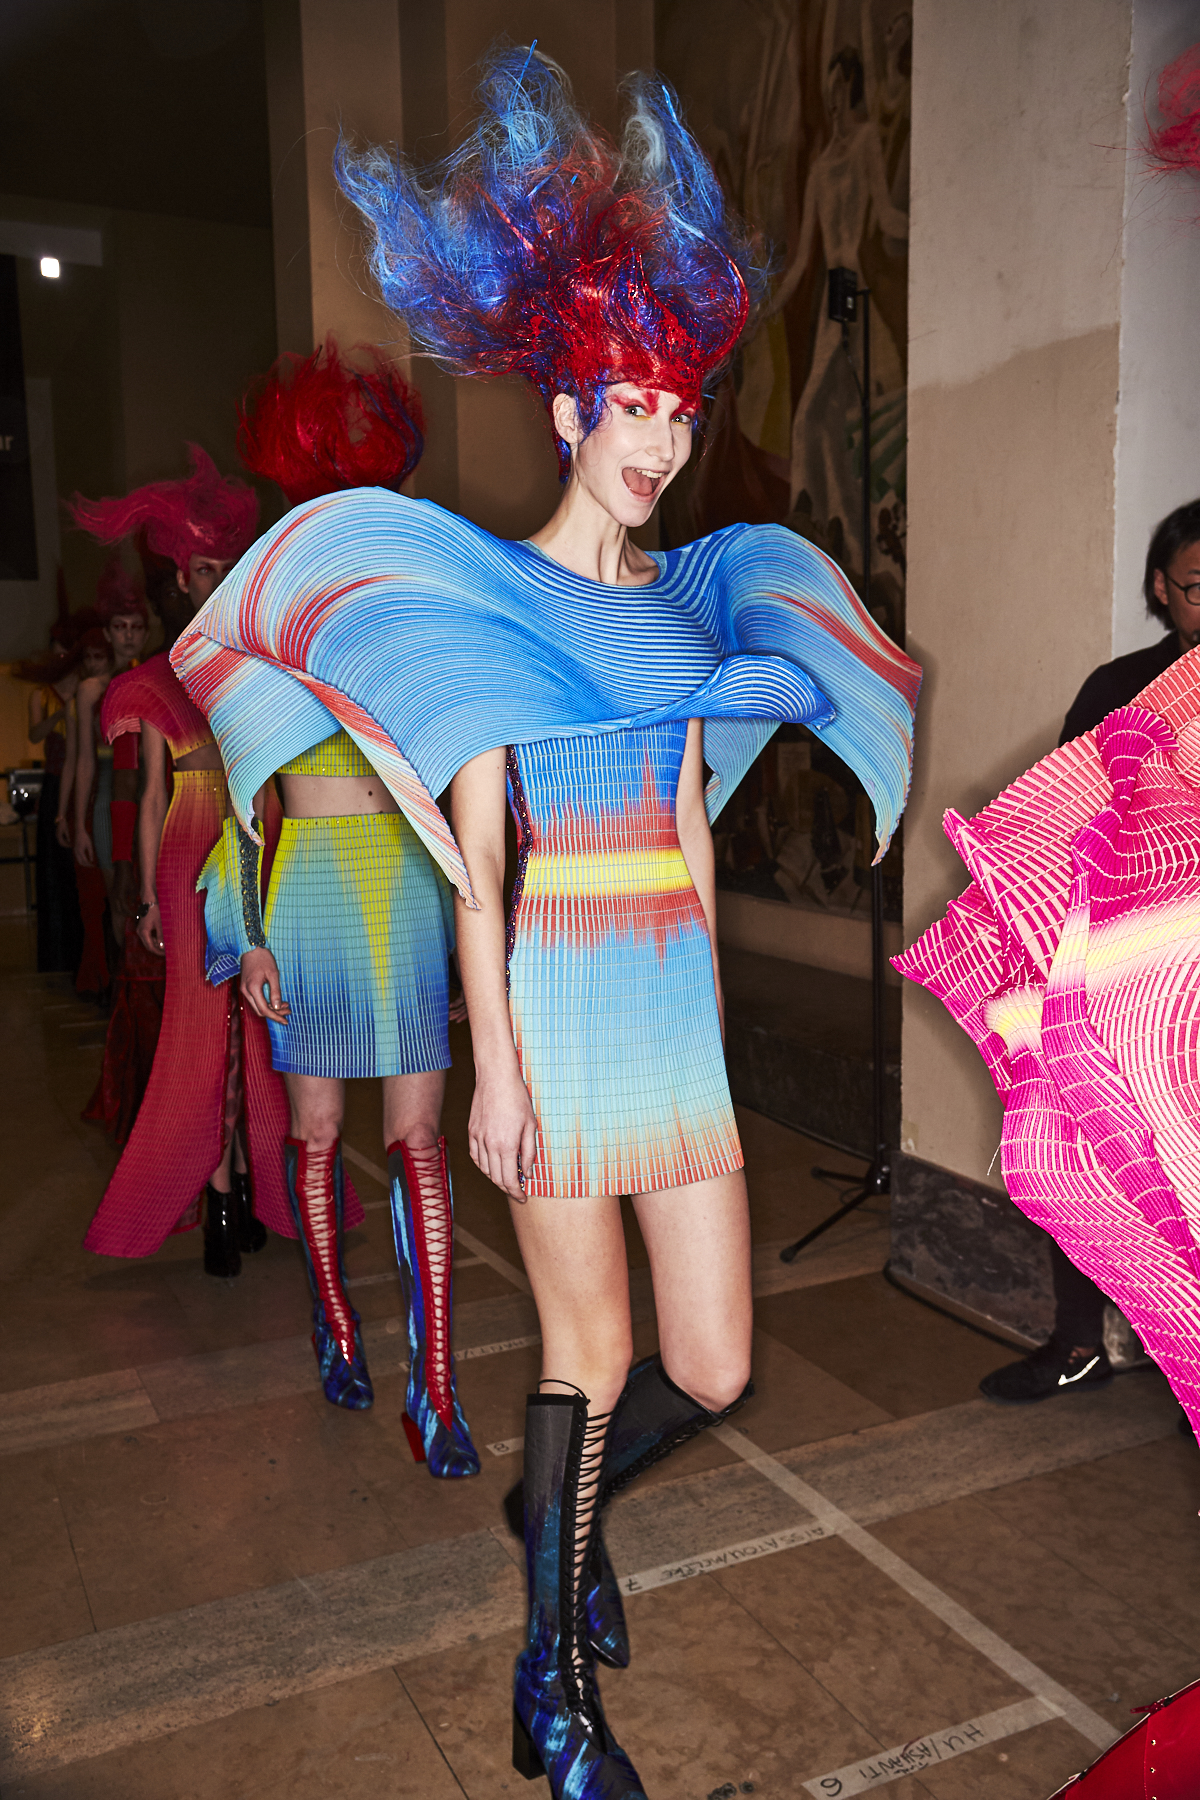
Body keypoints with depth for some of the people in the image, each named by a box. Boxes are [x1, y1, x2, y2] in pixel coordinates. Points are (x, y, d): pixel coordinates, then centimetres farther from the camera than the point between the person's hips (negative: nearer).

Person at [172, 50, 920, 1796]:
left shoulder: (687, 593, 12)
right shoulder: (475, 589, -4)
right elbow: (476, 855, -9)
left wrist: (717, 1002, 12)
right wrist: (496, 1061, -12)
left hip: (680, 1006, 5)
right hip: (558, 1010, -5)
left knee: (715, 1369, 7)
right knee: (591, 1352, 5)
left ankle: (566, 1510, 41)